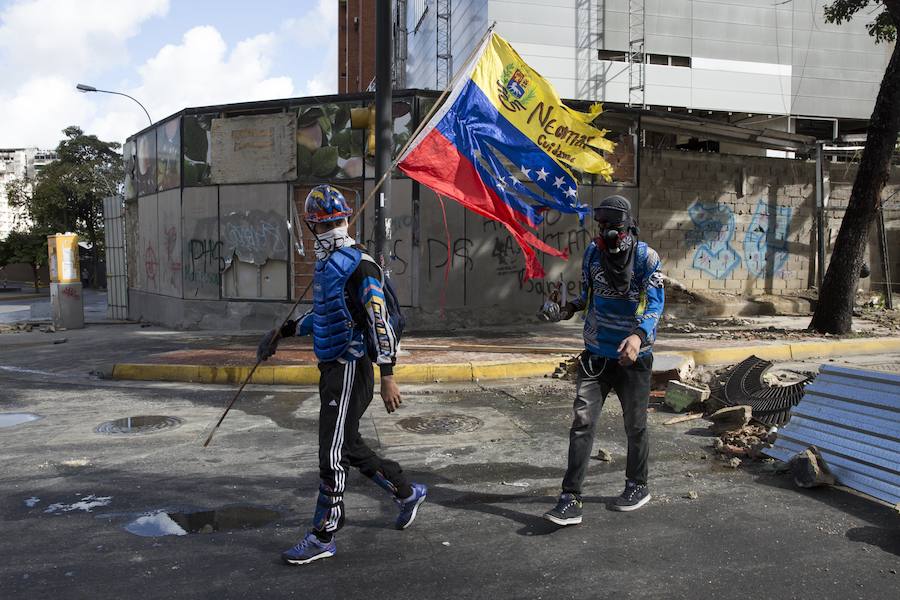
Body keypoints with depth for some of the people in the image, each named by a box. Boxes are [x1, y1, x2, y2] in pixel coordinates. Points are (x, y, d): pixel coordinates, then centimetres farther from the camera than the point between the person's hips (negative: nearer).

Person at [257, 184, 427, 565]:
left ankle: (323, 537, 10)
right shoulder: (325, 264, 13)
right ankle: (407, 492, 34)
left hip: (351, 369, -9)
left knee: (332, 454, -3)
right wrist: (285, 331, 26)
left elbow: (380, 322, -20)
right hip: (331, 367, 9)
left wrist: (387, 378, -23)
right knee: (350, 447, 17)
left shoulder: (359, 266, -15)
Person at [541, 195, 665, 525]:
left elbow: (655, 302, -20)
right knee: (582, 423, -5)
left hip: (633, 356, -3)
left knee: (635, 426, 13)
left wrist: (639, 335, -37)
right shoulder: (593, 252, 3)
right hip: (595, 354, 3)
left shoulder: (646, 257, -11)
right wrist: (566, 309, -2)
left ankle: (638, 486, 35)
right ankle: (571, 500, -2)